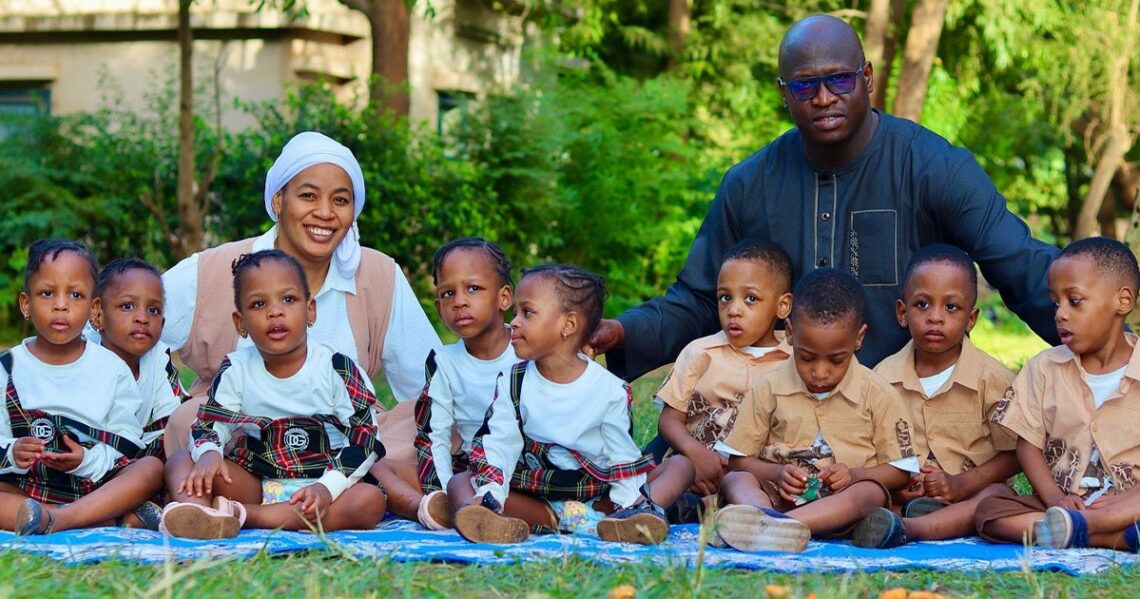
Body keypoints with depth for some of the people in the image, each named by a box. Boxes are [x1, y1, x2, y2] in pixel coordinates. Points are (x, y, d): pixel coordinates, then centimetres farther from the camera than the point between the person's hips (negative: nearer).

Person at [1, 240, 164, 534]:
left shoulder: (111, 368, 7)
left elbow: (127, 443, 0)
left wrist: (89, 460, -19)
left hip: (97, 486, 1)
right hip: (26, 488, 0)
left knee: (152, 467, -26)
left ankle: (53, 520, -41)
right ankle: (115, 520, -37)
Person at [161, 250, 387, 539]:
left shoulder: (337, 370, -5)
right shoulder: (236, 370, 3)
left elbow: (364, 439, -9)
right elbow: (209, 425, 3)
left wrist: (327, 488, -24)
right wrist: (208, 453, -23)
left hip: (319, 486, -3)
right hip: (255, 484, 3)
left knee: (371, 501, -32)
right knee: (181, 460, -11)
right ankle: (193, 513, -48)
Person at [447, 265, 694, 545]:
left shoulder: (609, 389, -5)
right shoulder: (513, 382, 1)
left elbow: (622, 455, -3)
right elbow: (499, 445, -6)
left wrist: (631, 503, -18)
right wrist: (489, 494, -22)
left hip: (600, 494, -1)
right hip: (533, 491, 1)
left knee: (681, 465, -15)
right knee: (459, 482, -16)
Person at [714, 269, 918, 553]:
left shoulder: (877, 394, 5)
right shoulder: (770, 388, 7)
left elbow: (900, 470, 8)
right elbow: (738, 460, 10)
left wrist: (852, 475, -11)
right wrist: (776, 473, -11)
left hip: (841, 504, -1)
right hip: (781, 497, 1)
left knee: (870, 493, -34)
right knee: (735, 479, -25)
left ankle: (763, 526, -59)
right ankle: (761, 517, -63)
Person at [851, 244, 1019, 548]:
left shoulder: (992, 378, -1)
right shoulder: (883, 377, 5)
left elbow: (1012, 455, -1)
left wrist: (960, 485, -16)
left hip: (971, 492, -1)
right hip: (904, 496, 2)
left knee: (1000, 495, -34)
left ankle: (907, 528, -51)